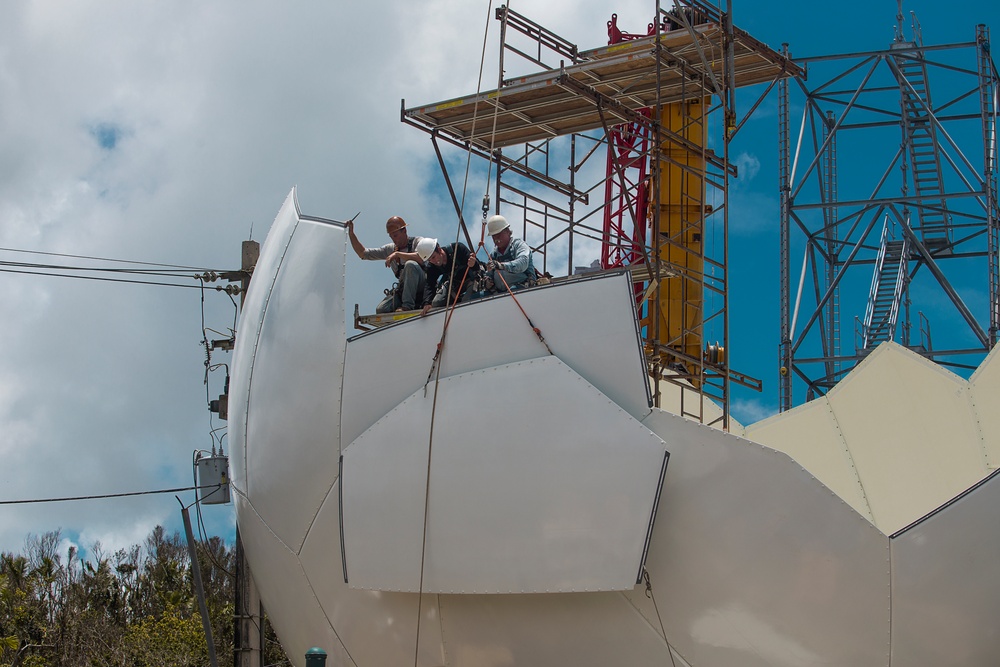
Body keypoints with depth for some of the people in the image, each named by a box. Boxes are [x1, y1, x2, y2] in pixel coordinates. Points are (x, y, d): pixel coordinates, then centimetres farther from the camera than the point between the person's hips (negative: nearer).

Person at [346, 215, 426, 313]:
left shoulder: (417, 242, -2)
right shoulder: (390, 249, 14)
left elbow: (422, 258, -25)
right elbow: (363, 253, 16)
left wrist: (398, 254, -22)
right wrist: (351, 233, 6)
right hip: (402, 288, 5)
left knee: (411, 265, -34)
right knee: (380, 310, -19)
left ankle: (408, 305, -29)